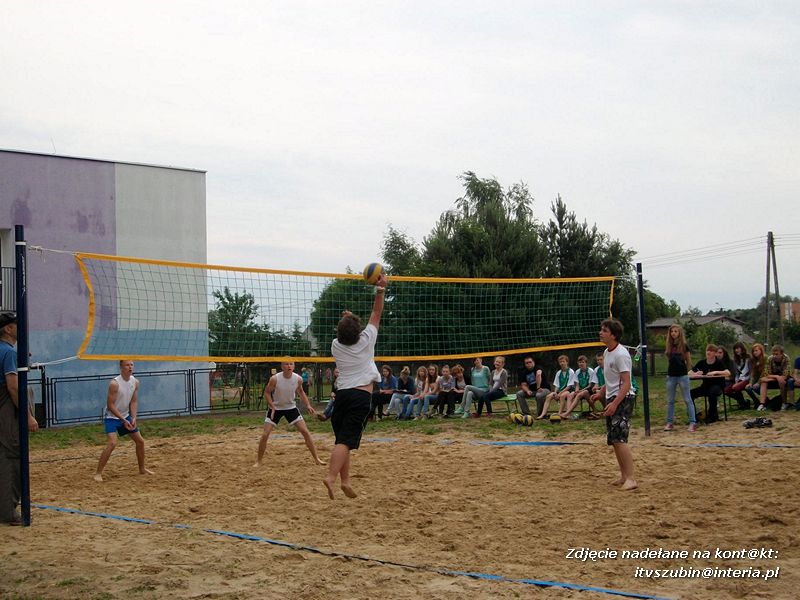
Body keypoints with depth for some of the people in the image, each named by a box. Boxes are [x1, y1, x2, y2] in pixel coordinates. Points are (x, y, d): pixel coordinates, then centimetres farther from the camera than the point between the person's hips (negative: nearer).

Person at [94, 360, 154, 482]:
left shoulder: (135, 382, -3)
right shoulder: (114, 383, -24)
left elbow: (134, 402, 3)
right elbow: (110, 405, -22)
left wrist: (133, 418, -11)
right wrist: (123, 420, -24)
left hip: (126, 416, 7)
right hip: (111, 417, -7)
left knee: (140, 441, 10)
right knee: (112, 443, -25)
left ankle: (142, 469, 29)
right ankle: (98, 473, -17)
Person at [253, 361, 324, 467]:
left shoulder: (298, 379, -14)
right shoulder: (275, 379, -23)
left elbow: (300, 391, 7)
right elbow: (267, 392, -9)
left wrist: (308, 405, -3)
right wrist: (272, 406, -21)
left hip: (291, 407, 2)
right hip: (275, 408, -2)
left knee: (305, 432, -2)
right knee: (265, 435, -9)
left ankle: (316, 459, 10)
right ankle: (258, 461, 9)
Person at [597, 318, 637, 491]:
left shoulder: (621, 354, -17)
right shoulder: (607, 352, 12)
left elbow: (626, 383, -21)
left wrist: (615, 403, -28)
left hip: (622, 399, -10)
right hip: (611, 399, 10)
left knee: (619, 439, -16)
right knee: (613, 440, 12)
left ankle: (631, 479, -14)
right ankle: (624, 476, 21)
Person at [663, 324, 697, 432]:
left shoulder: (684, 346, -6)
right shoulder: (668, 346, 6)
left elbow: (689, 361, 1)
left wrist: (685, 371, 9)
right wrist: (672, 369, 11)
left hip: (682, 375, -5)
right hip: (671, 375, 5)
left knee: (687, 400, -1)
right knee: (670, 400, 9)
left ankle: (692, 422, 2)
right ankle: (669, 422, 15)